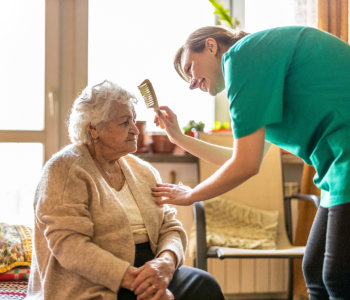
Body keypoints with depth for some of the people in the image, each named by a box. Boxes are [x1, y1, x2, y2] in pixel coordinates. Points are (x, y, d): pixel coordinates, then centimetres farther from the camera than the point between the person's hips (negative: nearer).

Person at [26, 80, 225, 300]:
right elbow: (68, 244, -16)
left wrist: (166, 261, -13)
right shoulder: (65, 169, -5)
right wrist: (132, 278, -24)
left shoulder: (143, 171, 16)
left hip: (145, 271, 7)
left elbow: (170, 227, 12)